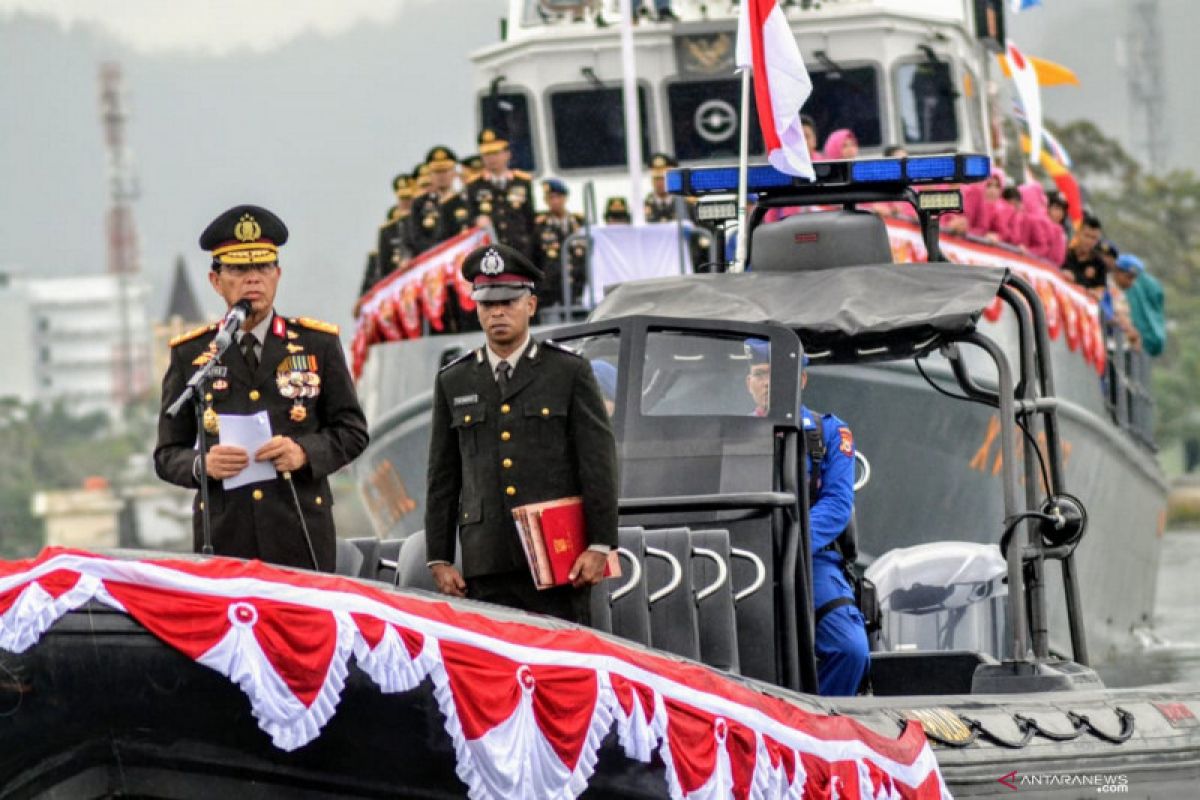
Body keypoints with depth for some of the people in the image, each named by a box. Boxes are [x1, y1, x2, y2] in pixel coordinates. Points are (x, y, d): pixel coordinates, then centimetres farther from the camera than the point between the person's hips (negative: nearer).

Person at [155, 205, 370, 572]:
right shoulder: (190, 355, 9)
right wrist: (202, 465, -13)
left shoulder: (317, 345, 9)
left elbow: (352, 432, 10)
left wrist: (305, 452, -10)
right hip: (224, 539, 0)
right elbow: (168, 454, 10)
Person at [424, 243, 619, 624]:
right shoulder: (453, 383, 14)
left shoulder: (570, 372, 6)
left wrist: (600, 547, -6)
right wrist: (439, 559, 8)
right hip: (486, 562, 2)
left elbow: (598, 462, 1)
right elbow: (442, 478, 14)